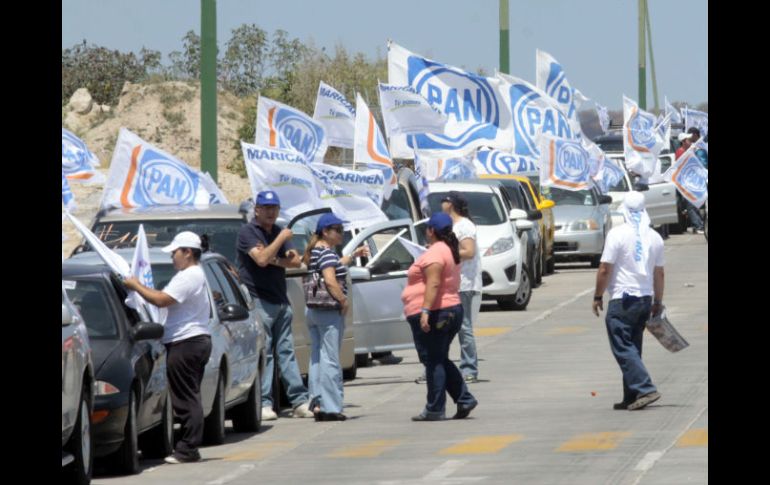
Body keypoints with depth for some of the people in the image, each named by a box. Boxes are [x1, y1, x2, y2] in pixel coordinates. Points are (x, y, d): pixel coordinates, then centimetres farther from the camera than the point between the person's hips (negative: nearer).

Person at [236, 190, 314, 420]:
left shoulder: (278, 232, 17)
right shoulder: (248, 232, -5)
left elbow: (296, 261, 9)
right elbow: (261, 259, -20)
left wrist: (275, 260, -7)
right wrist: (281, 239, -14)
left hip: (280, 300, 7)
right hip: (258, 300, -7)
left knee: (286, 351, 7)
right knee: (263, 353, -8)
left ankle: (299, 401, 5)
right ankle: (263, 404, -9)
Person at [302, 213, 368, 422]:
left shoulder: (314, 252, 14)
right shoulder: (327, 253, -16)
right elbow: (330, 281, -26)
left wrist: (353, 256, 27)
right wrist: (344, 301, -16)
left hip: (313, 310, 9)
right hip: (329, 311, -9)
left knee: (317, 358, 13)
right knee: (330, 359, -6)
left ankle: (317, 403, 14)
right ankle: (330, 408, -6)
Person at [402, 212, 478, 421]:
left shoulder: (434, 253, -16)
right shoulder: (450, 251, 15)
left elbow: (433, 284, -26)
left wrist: (425, 311, -31)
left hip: (433, 314, -10)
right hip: (452, 309, 10)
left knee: (433, 362, -4)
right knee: (441, 361, 17)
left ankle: (435, 410, -2)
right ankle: (464, 399, 11)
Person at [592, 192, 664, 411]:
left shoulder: (617, 234, -11)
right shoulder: (654, 237, 7)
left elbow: (605, 269, -12)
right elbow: (659, 273, 13)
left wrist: (597, 296, -1)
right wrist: (658, 302, 22)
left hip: (622, 300, -6)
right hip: (645, 298, 6)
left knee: (623, 348, -6)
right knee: (633, 348, 14)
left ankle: (645, 389, -20)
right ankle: (631, 398, 13)